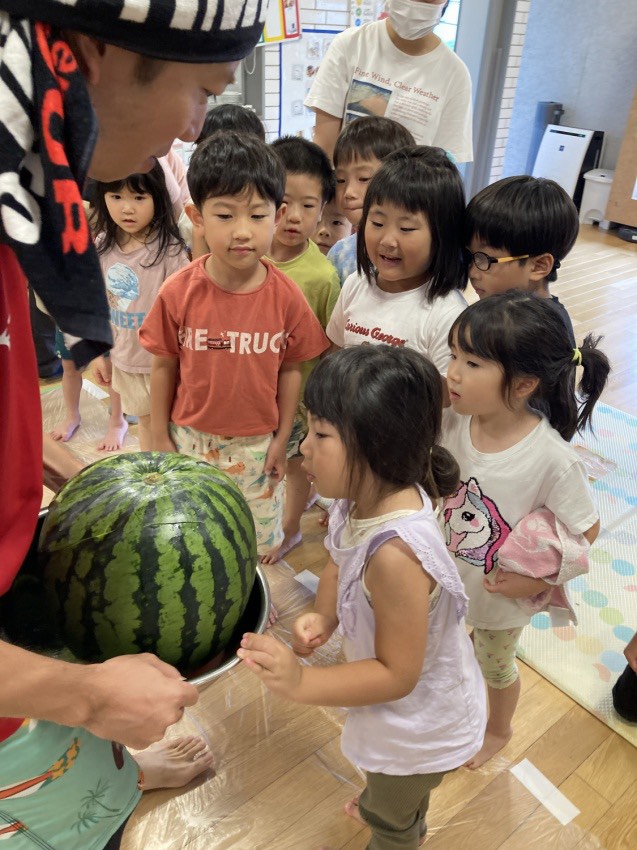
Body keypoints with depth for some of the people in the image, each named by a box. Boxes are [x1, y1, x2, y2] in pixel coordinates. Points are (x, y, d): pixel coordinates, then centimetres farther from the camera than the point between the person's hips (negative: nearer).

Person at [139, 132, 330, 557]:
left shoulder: (287, 296, -16)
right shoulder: (178, 292, -17)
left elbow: (291, 369, -5)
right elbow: (164, 367, -6)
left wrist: (281, 438, -1)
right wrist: (160, 437, 1)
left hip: (257, 444, 0)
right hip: (191, 439, 0)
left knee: (258, 539, 19)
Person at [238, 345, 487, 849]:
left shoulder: (395, 554, -44)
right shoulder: (364, 496, -19)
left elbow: (396, 674, -32)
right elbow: (340, 565, -1)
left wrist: (301, 682, -37)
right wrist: (321, 619, -17)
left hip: (420, 725, -7)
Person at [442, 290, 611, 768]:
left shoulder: (552, 460, -34)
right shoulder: (452, 422, -21)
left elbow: (586, 530, -18)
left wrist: (538, 579, -18)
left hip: (504, 593, -4)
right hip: (444, 578, 4)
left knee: (495, 666, 26)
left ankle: (499, 730, 60)